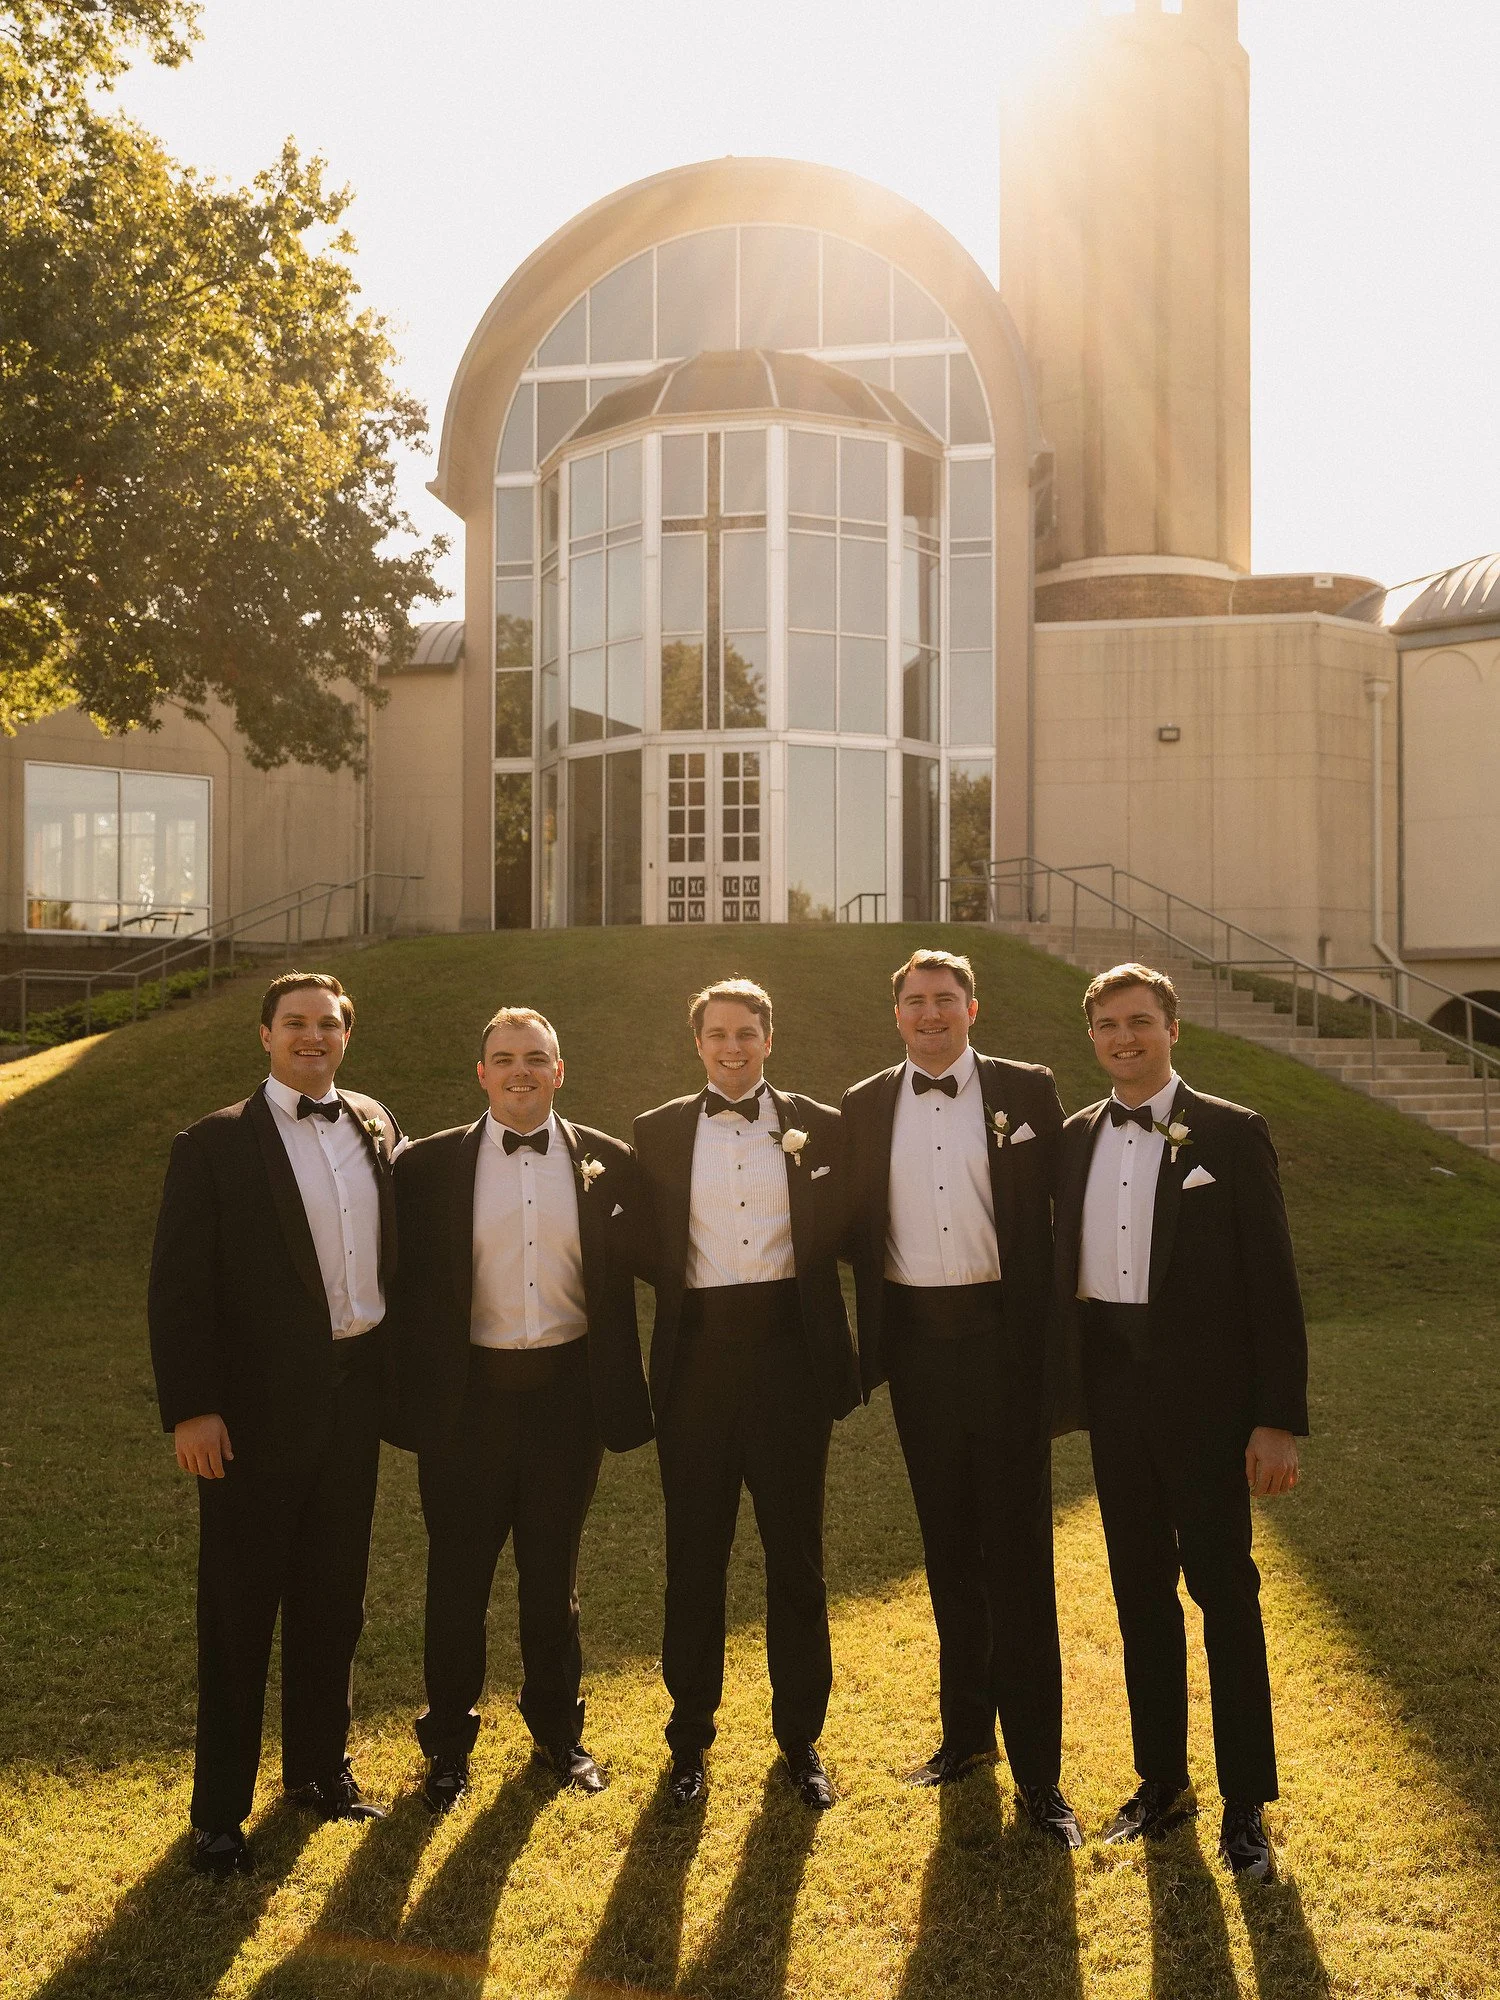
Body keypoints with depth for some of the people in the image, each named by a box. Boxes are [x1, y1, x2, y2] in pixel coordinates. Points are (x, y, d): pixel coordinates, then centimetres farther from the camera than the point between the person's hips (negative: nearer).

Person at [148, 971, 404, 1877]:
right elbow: (180, 1285, -10)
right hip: (259, 1403, -4)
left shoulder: (378, 1125, 6)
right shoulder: (215, 1144, -7)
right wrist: (190, 1409, -16)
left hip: (354, 1392, 4)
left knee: (334, 1595, 17)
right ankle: (221, 1807, 20)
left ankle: (319, 1762, 35)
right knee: (239, 1607, 6)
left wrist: (396, 1373, 7)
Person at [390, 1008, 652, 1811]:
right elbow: (407, 1285, -1)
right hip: (470, 1398, -1)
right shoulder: (429, 1166, -2)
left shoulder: (606, 1162, 0)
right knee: (457, 1578, 10)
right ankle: (447, 1745, 28)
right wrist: (415, 1396, -7)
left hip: (567, 1391, 1)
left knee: (553, 1576, 15)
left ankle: (557, 1731, 33)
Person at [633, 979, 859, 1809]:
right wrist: (681, 1290, -5)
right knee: (695, 1553, 9)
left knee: (796, 1552, 9)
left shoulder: (818, 1127, 5)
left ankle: (801, 1737, 24)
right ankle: (690, 1735, 24)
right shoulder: (657, 1132, 6)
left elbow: (846, 1234, 8)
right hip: (697, 1357, 0)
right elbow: (644, 1245, 7)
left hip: (788, 1353, 0)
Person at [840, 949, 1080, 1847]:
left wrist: (1059, 1335, -5)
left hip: (1004, 1337, -3)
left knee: (1018, 1553, 0)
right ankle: (966, 1730, 30)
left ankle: (1038, 1771, 9)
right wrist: (868, 1341, 1)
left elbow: (1064, 1208, 0)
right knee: (948, 1545, 14)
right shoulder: (866, 1106, 7)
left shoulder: (1027, 1091, 0)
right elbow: (856, 1226, 9)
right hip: (917, 1337, 3)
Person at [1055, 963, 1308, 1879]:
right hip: (1114, 1389, 4)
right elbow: (1063, 1264, 12)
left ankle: (1247, 1802, 17)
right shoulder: (1076, 1137, 8)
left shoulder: (1233, 1133, -5)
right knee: (1140, 1590, 13)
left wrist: (1279, 1419, -11)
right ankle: (1161, 1781, 27)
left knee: (1225, 1590, 3)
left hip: (1204, 1391, -4)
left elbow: (1273, 1281, -7)